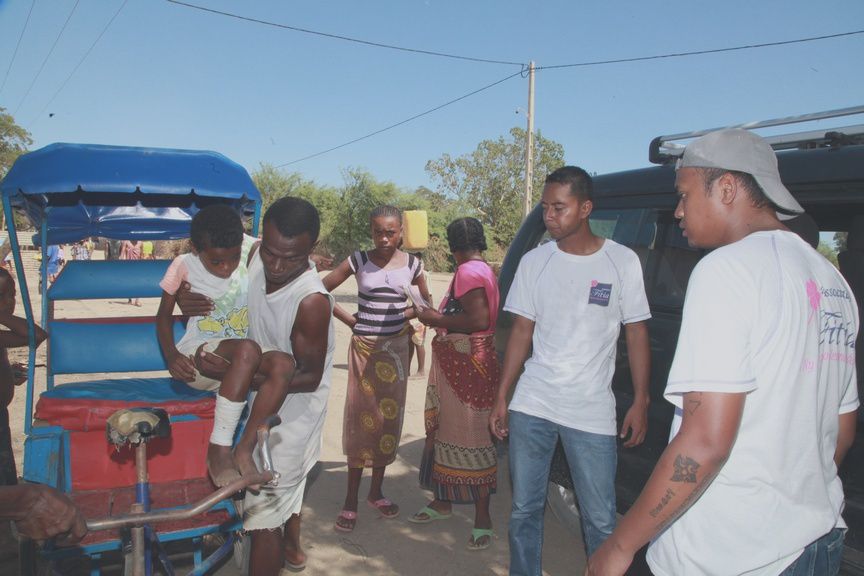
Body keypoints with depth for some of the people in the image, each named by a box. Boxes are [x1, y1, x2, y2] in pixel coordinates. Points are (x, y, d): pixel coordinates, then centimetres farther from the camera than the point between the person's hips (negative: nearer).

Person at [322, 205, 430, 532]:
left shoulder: (412, 264, 0)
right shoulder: (359, 261, -5)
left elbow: (425, 302, 15)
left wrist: (405, 314, -3)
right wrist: (350, 320, -5)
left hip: (396, 348, 2)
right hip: (364, 347, -2)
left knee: (389, 419, 9)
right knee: (361, 419, 0)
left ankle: (376, 492, 25)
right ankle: (351, 501, 10)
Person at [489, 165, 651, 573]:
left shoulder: (622, 261, -3)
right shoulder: (534, 262, 3)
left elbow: (636, 334, 1)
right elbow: (522, 332, 7)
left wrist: (640, 402, -4)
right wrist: (501, 398, 4)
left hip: (592, 412, -2)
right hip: (531, 406, 3)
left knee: (601, 521, 4)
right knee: (525, 509, 12)